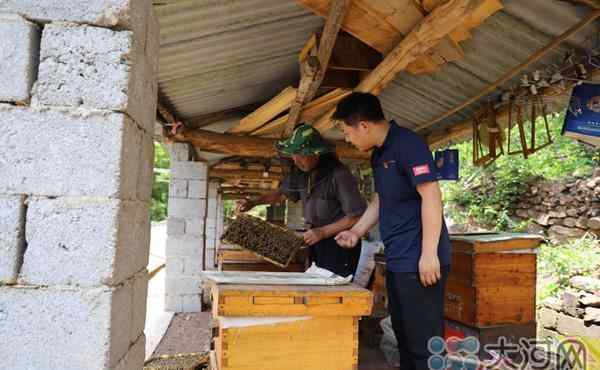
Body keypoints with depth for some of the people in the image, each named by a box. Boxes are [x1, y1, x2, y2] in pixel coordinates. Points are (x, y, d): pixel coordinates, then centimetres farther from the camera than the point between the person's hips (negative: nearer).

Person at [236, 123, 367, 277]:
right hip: (317, 243, 7)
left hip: (339, 244, -7)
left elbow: (358, 216, -20)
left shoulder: (339, 175, -20)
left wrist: (323, 232, -20)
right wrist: (253, 202, 6)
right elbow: (282, 193, 20)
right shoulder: (301, 172, 4)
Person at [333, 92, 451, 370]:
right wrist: (356, 232, 15)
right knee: (403, 334, 19)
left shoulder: (407, 144, -14)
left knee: (424, 341, 0)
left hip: (419, 262, -9)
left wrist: (429, 254, -22)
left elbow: (431, 196, -20)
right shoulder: (378, 154, 14)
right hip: (396, 261, 9)